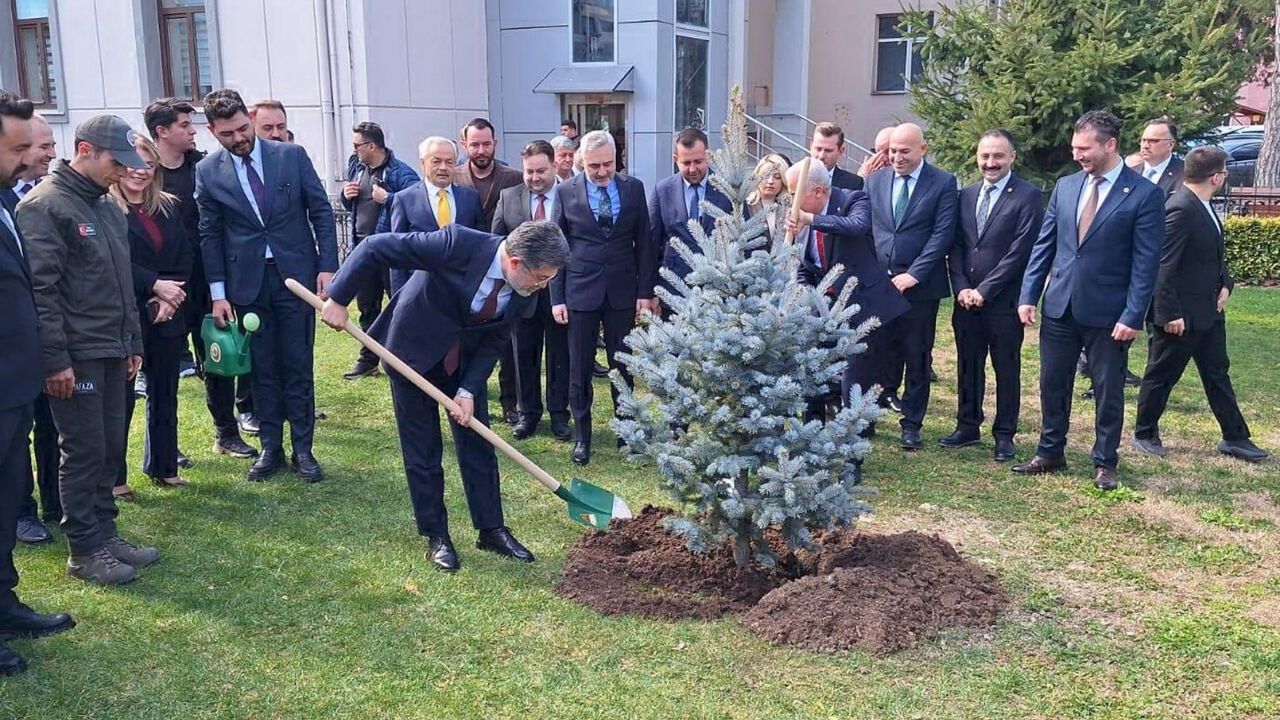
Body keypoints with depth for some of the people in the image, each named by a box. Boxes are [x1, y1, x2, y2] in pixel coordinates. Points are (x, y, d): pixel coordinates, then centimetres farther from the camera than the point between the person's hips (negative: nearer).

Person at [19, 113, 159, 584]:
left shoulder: (107, 207, 15)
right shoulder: (44, 206, -12)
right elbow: (40, 289, -17)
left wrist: (133, 342, 19)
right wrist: (55, 359, -19)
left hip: (113, 352, 8)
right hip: (76, 356, -8)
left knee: (110, 448, 12)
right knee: (84, 452, -1)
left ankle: (104, 533, 24)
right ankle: (84, 551, 10)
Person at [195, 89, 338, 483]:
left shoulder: (292, 155, -1)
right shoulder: (207, 172, 1)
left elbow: (321, 212, 1)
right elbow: (210, 235, 4)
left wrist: (327, 266, -6)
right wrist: (218, 293, -1)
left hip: (296, 274, -1)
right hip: (246, 282, 1)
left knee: (298, 366, 4)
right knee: (262, 369, 7)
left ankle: (302, 450, 13)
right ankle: (271, 448, 18)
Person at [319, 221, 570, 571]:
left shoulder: (524, 288, -16)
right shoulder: (459, 244, -33)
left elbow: (494, 341, -6)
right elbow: (374, 247, -27)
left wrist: (468, 391, -16)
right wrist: (338, 298, -23)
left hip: (466, 361, 5)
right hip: (414, 351, -4)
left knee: (478, 447, 9)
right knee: (422, 453, 4)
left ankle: (491, 530, 23)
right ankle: (436, 536, 18)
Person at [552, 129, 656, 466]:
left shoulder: (633, 188, 1)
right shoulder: (566, 192, -3)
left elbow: (644, 242, 4)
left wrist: (645, 290, 0)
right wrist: (557, 297, -3)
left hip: (622, 291, 1)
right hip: (581, 291, -1)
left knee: (622, 364, 11)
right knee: (579, 368, 5)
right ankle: (581, 435, 18)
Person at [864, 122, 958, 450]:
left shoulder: (943, 183, -1)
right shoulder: (874, 180, 9)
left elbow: (943, 234, -8)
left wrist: (914, 275, -14)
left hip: (920, 285, -2)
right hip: (877, 283, 2)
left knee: (917, 359, 6)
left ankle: (912, 424, 15)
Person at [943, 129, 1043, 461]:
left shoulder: (1029, 196, -6)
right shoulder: (966, 195, 11)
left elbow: (1020, 250, -12)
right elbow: (956, 246, 10)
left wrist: (984, 290, -14)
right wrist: (961, 288, -4)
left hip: (1004, 300, -5)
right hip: (967, 298, 5)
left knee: (1006, 369, 6)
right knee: (967, 366, 12)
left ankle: (1005, 435, 16)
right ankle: (967, 427, 25)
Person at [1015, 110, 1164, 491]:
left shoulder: (1145, 195, -8)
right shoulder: (1065, 186, 6)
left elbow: (1145, 263, -10)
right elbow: (1044, 245, 9)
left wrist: (1132, 315, -14)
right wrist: (1029, 295, 3)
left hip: (1107, 313, -4)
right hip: (1060, 306, 5)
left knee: (1108, 391, 7)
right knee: (1052, 384, 13)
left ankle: (1105, 463, 21)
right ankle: (1050, 453, 27)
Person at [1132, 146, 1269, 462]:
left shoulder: (1202, 206, 8)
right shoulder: (1180, 210, -22)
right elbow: (1163, 266, -25)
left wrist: (1225, 285, 3)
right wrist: (1170, 314, -24)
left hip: (1209, 310, 10)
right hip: (1180, 315, -10)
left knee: (1217, 374, 16)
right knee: (1161, 376, 6)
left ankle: (1235, 438, 25)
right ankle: (1144, 433, 22)